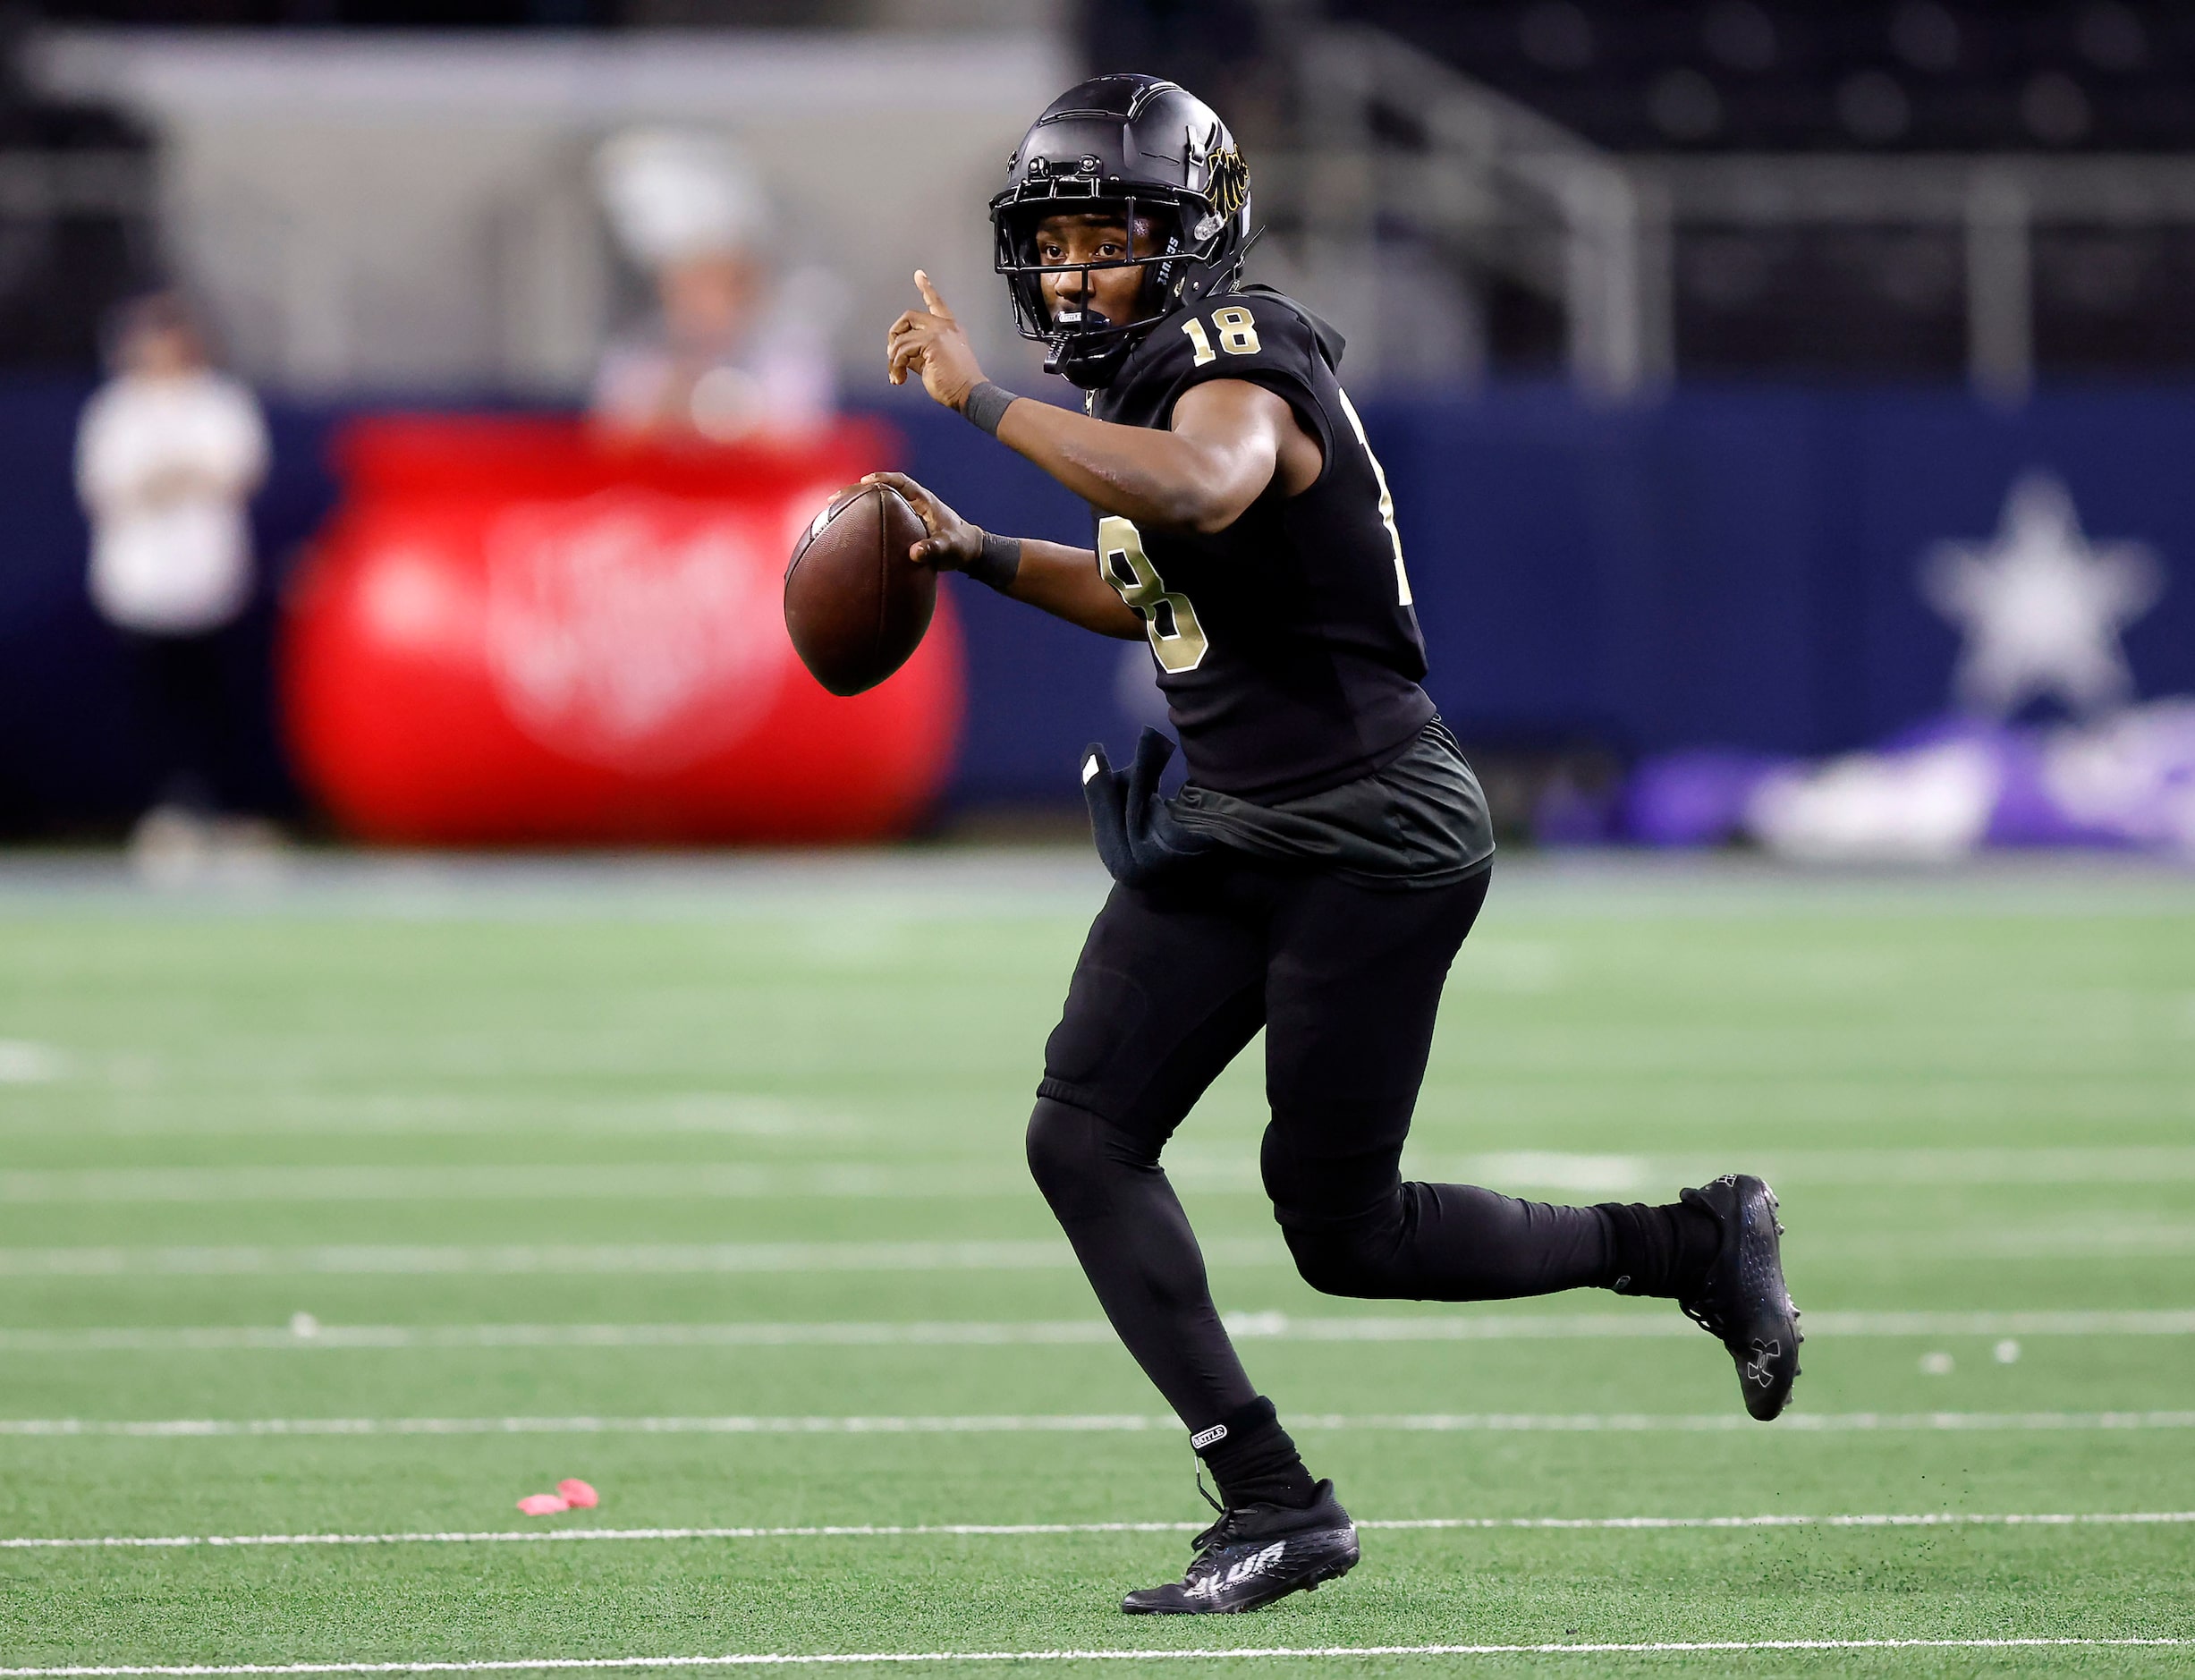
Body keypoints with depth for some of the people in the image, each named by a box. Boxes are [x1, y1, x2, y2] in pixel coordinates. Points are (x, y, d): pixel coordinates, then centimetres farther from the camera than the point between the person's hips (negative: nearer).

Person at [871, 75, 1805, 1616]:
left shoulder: (1235, 363, -18)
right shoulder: (1155, 378, 11)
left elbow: (1199, 492, -44)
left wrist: (984, 400, -39)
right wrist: (978, 555, 19)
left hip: (1373, 834, -9)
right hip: (1230, 831, 9)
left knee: (1342, 1233, -4)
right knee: (1084, 1137, -5)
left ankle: (1697, 1245, 17)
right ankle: (1272, 1502, -2)